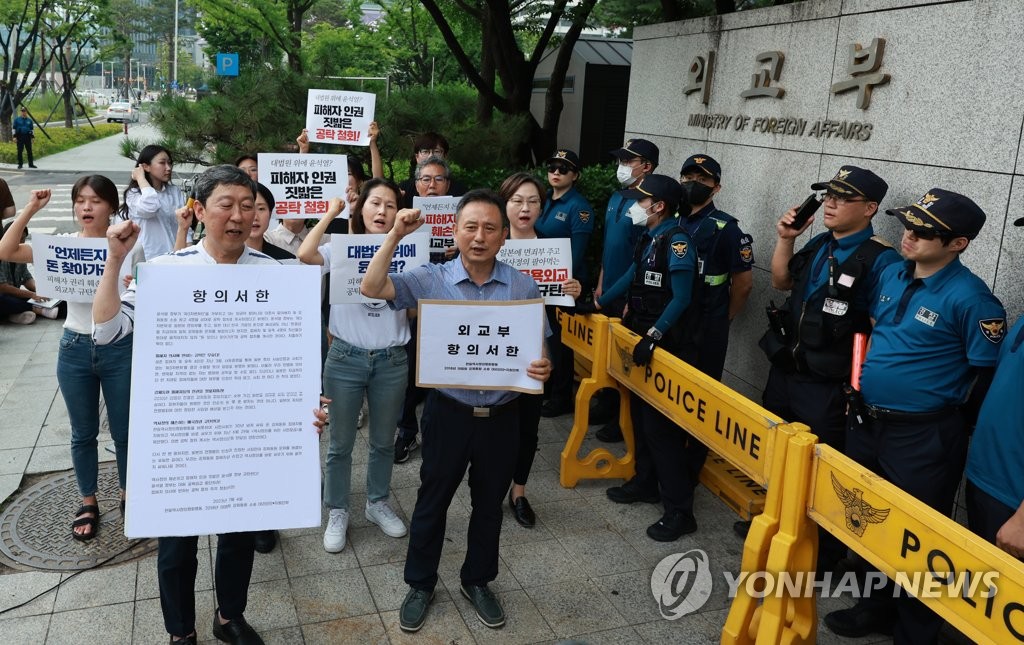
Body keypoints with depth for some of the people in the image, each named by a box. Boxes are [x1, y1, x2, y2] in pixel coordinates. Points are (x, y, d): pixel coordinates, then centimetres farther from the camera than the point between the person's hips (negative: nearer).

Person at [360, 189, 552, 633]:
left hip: (502, 416, 2)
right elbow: (371, 289, -17)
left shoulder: (524, 288, -3)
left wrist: (543, 369, -19)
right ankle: (420, 584, 33)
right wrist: (396, 235, -22)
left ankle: (477, 580, 39)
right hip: (449, 412, -1)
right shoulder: (431, 280, -7)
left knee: (489, 503, 17)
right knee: (432, 501, 13)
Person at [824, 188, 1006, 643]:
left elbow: (989, 372, -14)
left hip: (923, 439, -7)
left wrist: (953, 428, -7)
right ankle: (876, 607, 41)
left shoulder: (969, 297, -18)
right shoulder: (891, 274, 3)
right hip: (866, 423, 7)